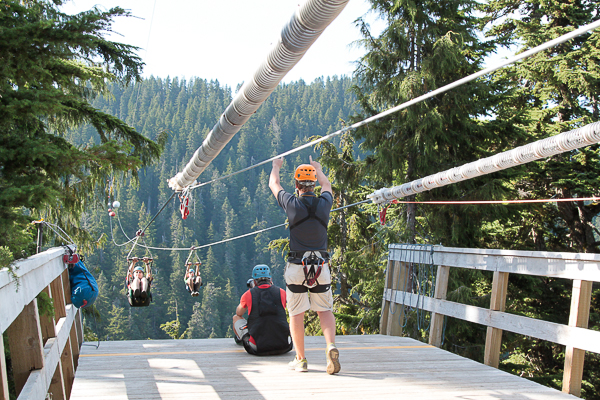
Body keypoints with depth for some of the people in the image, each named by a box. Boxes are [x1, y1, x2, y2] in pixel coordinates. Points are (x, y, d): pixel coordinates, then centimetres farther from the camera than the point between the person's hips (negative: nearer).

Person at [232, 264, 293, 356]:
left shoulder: (249, 294, 3)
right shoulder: (281, 292, 6)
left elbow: (239, 313, 26)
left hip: (258, 349, -1)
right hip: (283, 348, 1)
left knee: (236, 318, 27)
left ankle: (240, 339, 52)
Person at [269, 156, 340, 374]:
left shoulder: (293, 204, -7)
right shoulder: (324, 203, -1)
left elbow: (274, 184, 12)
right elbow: (326, 185, 24)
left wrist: (276, 166, 33)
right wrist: (318, 168, 43)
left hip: (296, 266, -2)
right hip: (321, 266, 2)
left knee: (296, 314, 7)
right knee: (325, 310, 10)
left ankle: (300, 360, 11)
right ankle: (331, 346, -14)